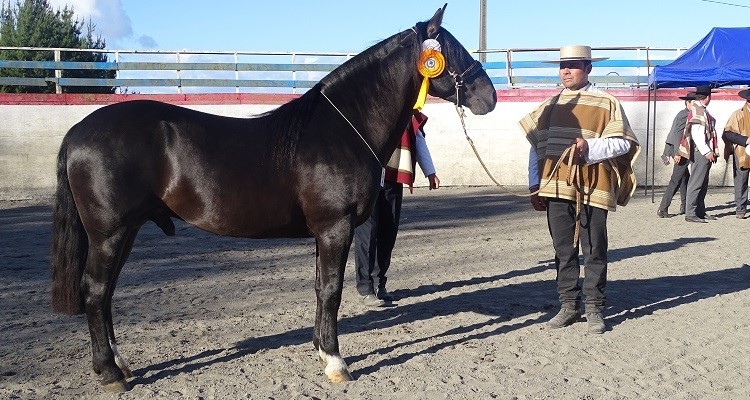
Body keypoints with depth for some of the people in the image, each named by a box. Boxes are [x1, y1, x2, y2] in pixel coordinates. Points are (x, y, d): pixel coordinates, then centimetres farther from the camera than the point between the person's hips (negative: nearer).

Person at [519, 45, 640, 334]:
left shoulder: (606, 103, 1)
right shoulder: (551, 105, 12)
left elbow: (622, 143, -4)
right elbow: (537, 146, 13)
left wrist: (590, 147, -19)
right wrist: (536, 187, 7)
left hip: (592, 188, -4)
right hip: (557, 188, 4)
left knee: (594, 251, 2)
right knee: (563, 250, 9)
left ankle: (594, 308, 12)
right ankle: (568, 305, 20)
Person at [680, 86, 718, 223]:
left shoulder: (700, 109, 15)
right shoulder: (697, 110, -15)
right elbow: (696, 134, -21)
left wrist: (711, 151, 19)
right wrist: (707, 152, -21)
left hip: (704, 153, 10)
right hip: (700, 152, -10)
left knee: (703, 184, 15)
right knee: (696, 184, -7)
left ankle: (700, 212, 22)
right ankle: (690, 214, -5)